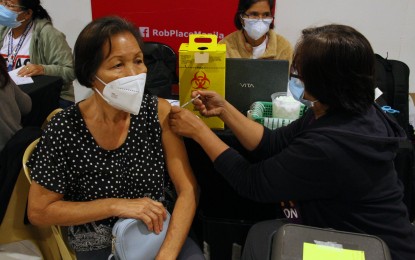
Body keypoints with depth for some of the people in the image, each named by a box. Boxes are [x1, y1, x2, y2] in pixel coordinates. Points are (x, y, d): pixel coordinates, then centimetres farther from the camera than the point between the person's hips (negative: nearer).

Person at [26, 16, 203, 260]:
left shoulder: (158, 111, -12)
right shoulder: (64, 130, -16)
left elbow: (188, 190, -11)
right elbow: (39, 212, -7)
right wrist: (117, 205, -17)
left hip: (162, 232, 1)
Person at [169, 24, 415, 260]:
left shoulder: (328, 147, -35)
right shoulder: (353, 111, -6)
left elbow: (251, 182, -22)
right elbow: (274, 144, -1)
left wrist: (199, 130, -14)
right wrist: (224, 109, -3)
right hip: (354, 231, 8)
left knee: (263, 235, -1)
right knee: (262, 232, 8)